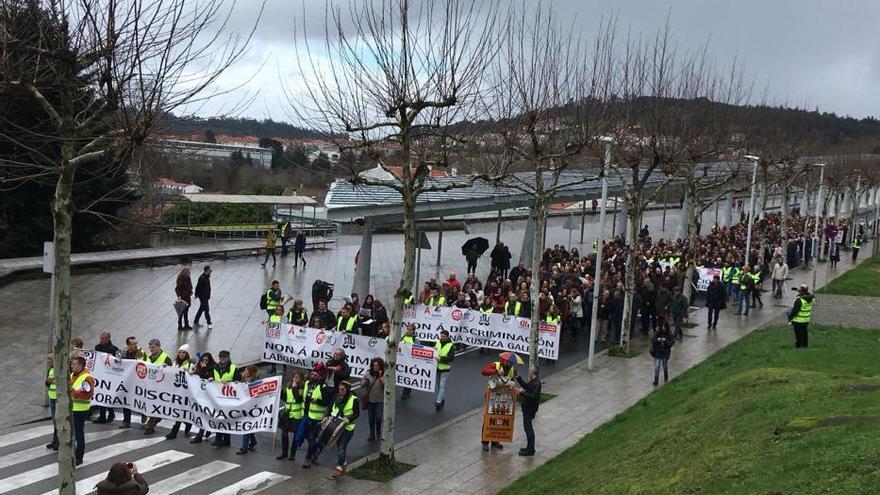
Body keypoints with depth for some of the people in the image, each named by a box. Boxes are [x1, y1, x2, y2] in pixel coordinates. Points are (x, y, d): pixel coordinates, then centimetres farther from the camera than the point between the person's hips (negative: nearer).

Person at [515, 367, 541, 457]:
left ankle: (530, 450, 1)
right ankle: (530, 447, 27)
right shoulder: (532, 382, 10)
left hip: (530, 409, -11)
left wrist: (522, 392, -25)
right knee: (528, 427, 17)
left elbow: (533, 397, -28)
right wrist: (518, 378, 19)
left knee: (528, 428, -5)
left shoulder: (536, 384, -22)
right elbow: (525, 386, 25)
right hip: (527, 408, 11)